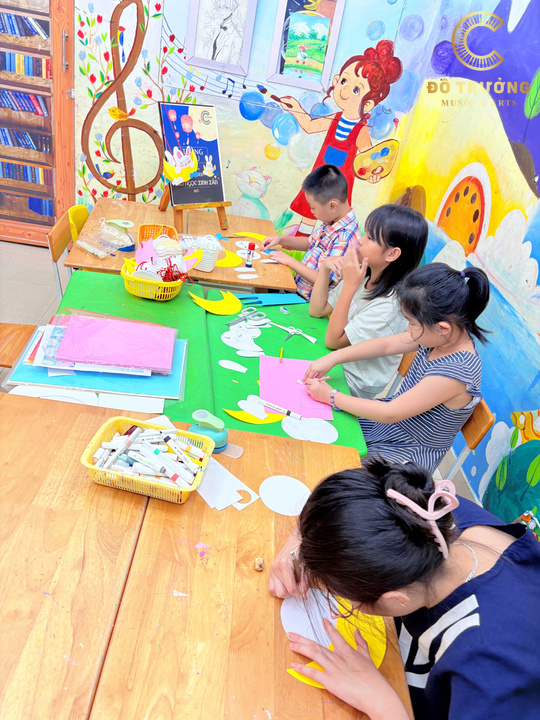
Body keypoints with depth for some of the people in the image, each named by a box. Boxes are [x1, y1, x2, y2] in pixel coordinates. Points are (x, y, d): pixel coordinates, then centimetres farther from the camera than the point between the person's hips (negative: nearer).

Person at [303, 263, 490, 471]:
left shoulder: (454, 372, -35)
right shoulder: (445, 336, -12)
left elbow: (389, 414, -27)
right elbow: (385, 345, 0)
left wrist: (331, 396, -18)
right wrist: (332, 358, -8)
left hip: (409, 453, -7)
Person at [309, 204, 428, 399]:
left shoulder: (390, 304, -29)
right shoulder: (363, 277, -5)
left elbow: (333, 341, -24)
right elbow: (316, 310, 2)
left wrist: (349, 285, -29)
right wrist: (325, 268, -12)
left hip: (354, 387, -7)